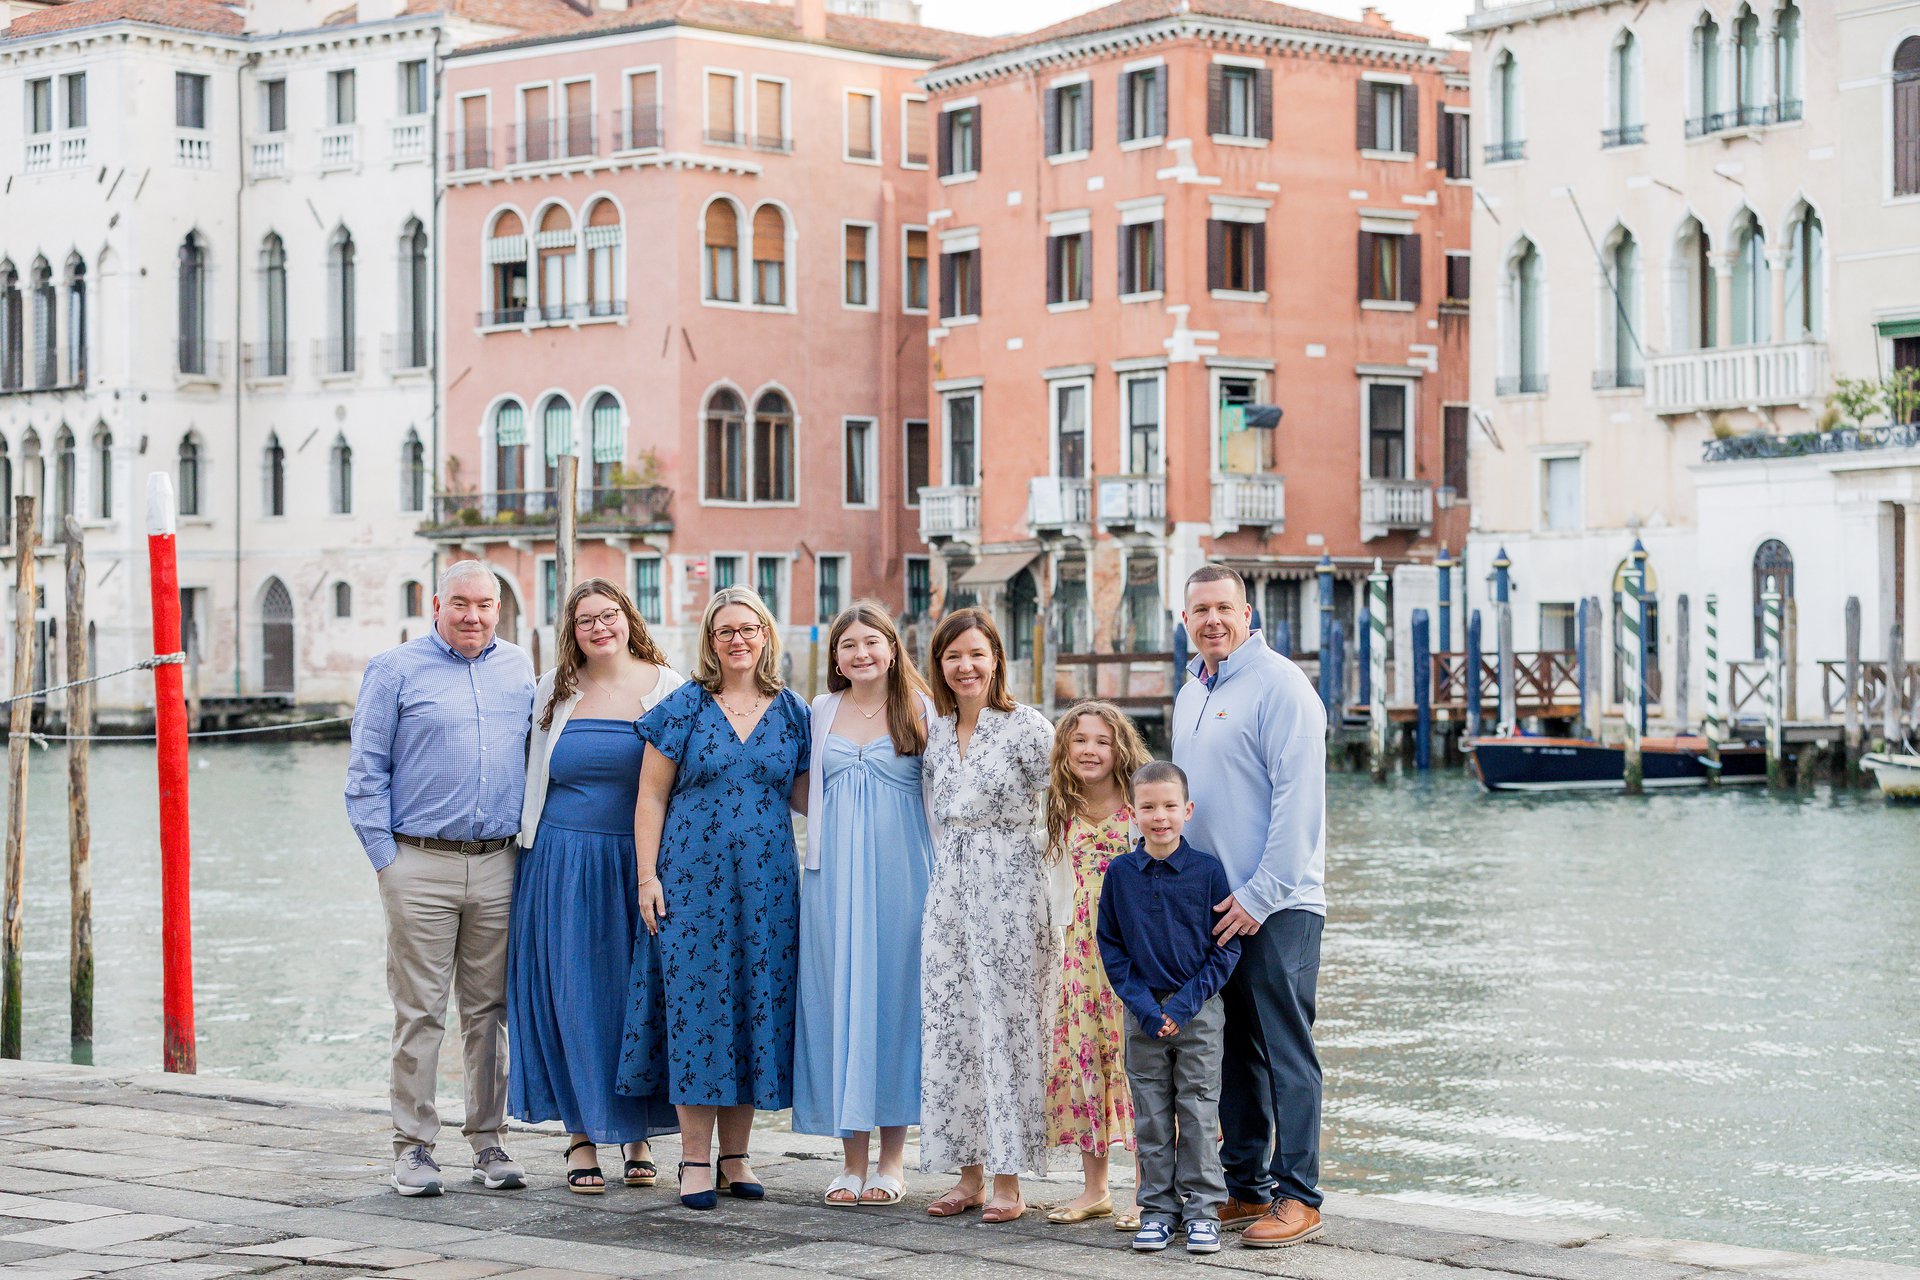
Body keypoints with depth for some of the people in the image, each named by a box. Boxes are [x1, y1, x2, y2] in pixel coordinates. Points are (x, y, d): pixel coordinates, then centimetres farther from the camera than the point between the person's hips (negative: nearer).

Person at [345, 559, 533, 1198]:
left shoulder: (518, 669, 13)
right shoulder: (394, 671, 2)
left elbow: (538, 757, 21)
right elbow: (365, 771, 0)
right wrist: (386, 858, -6)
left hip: (498, 866, 3)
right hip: (421, 865, -3)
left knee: (490, 1010, 7)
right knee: (419, 1012, -3)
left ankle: (488, 1140, 14)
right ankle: (413, 1145, 3)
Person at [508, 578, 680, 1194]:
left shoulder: (668, 688, 2)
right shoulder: (554, 692, 7)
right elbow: (530, 776, 18)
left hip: (641, 861, -1)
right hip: (564, 862, 1)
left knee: (641, 998, 2)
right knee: (573, 996, 1)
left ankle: (639, 1135, 14)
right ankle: (581, 1135, 8)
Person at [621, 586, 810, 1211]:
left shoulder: (792, 713, 9)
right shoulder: (684, 706, 2)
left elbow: (804, 795, 13)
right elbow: (651, 795, 1)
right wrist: (648, 875, -5)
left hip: (767, 882, 3)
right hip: (693, 876, -2)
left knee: (757, 1003, 4)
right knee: (696, 1002, -4)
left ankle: (735, 1156, 14)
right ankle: (695, 1160, 2)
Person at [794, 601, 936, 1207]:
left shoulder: (919, 711, 2)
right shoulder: (822, 712, 12)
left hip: (898, 874, -3)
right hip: (834, 875, 3)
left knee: (894, 992, -2)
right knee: (839, 996, 0)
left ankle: (892, 1157, 6)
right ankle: (852, 1156, 7)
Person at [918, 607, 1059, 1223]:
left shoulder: (1027, 727, -7)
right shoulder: (936, 732, 11)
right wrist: (953, 866, 16)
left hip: (1012, 890, -6)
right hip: (950, 892, 6)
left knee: (1008, 1025, -4)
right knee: (950, 1026, 4)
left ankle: (1008, 1179, 3)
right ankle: (969, 1175, 12)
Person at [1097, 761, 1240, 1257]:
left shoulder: (1208, 871, -7)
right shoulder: (1119, 874, -1)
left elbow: (1227, 946, -4)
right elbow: (1110, 946, 3)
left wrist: (1186, 1002, -12)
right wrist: (1142, 1004, -9)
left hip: (1199, 1011, -2)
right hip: (1144, 1013, 2)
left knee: (1199, 1112, 2)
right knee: (1151, 1115, 7)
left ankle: (1202, 1207, 10)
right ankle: (1157, 1207, 16)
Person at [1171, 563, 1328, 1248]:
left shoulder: (1278, 684, -10)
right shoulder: (1189, 696, 17)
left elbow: (1299, 798, -16)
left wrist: (1260, 894, -18)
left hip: (1275, 906, -8)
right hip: (1211, 904, 8)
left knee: (1285, 1051, -4)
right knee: (1234, 1051, 11)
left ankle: (1298, 1197, 0)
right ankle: (1245, 1186, 18)